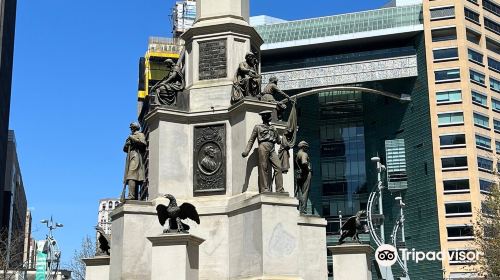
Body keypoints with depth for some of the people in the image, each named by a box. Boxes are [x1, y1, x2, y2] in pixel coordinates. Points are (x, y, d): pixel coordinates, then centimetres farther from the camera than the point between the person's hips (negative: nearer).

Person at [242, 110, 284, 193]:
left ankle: (280, 189, -13)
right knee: (263, 168, -10)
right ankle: (264, 189, -13)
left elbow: (279, 141, 32)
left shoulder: (273, 128, 27)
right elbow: (251, 140, 9)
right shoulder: (258, 127, 15)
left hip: (272, 149, 4)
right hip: (263, 147, -4)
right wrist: (246, 151, 0)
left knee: (278, 167, -10)